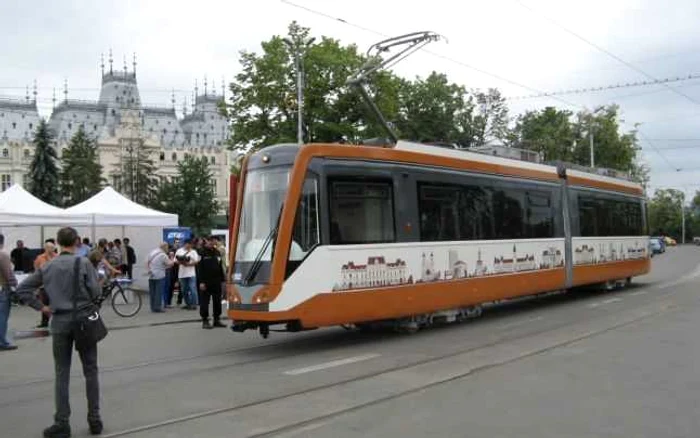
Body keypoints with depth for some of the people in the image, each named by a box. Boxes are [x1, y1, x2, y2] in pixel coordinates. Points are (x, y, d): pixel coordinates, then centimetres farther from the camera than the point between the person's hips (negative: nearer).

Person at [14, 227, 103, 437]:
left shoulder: (47, 267, 5)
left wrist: (41, 307, 8)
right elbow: (96, 292, -10)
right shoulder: (84, 263, -7)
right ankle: (94, 419, 12)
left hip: (60, 322, 2)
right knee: (90, 371, 8)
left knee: (62, 374, 9)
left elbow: (22, 289, 7)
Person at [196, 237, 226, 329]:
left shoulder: (217, 252, 12)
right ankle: (205, 321, 5)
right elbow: (200, 268, -10)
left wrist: (222, 279, 10)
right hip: (206, 282, -6)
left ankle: (216, 319, 18)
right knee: (204, 301, -1)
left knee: (217, 301, 9)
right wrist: (201, 282, -16)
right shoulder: (202, 253, -6)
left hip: (216, 281, 6)